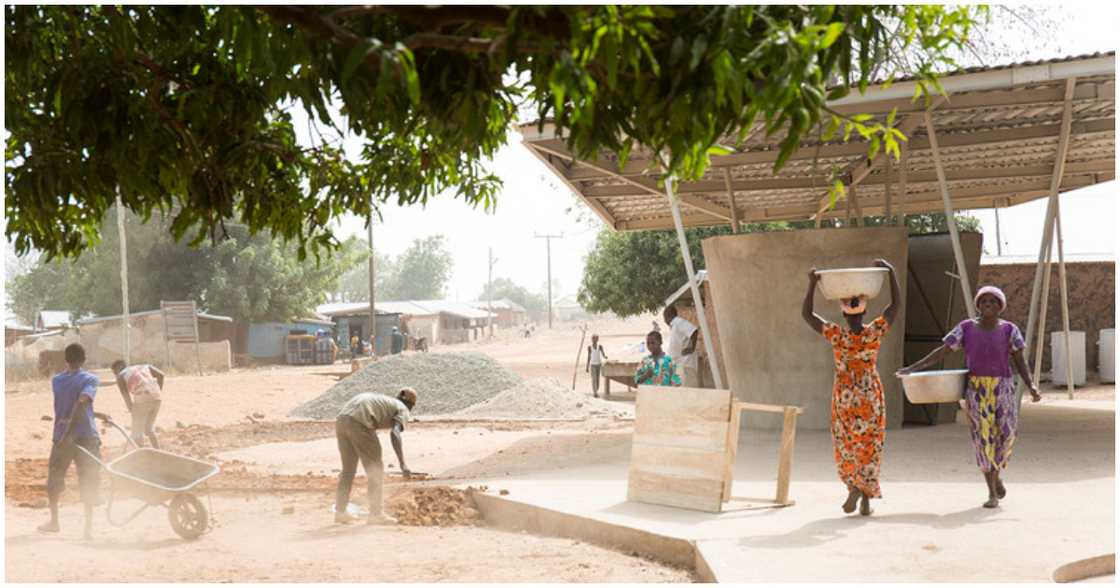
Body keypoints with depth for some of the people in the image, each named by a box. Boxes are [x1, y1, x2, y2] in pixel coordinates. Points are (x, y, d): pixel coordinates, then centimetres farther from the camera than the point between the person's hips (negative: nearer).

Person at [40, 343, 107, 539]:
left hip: (61, 437, 3)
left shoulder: (56, 381, 9)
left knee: (54, 478, 19)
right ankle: (89, 527, -3)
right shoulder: (90, 379, -5)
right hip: (86, 435, -3)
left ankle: (54, 521, 28)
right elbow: (82, 403, -21)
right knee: (88, 482, 2)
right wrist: (69, 432, -23)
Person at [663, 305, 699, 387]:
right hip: (677, 364, 10)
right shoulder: (672, 326, 19)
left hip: (685, 364, -10)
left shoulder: (679, 322, -11)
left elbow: (694, 331, -25)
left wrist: (692, 348, -21)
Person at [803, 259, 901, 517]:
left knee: (847, 445, 13)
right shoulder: (876, 331, -12)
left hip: (845, 397, -1)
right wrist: (891, 271, -4)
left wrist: (812, 284, -13)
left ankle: (855, 486, -9)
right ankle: (866, 500, 2)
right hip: (871, 396, 1)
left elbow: (806, 314, -9)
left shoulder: (836, 335, -15)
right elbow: (896, 303, -2)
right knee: (869, 446, 7)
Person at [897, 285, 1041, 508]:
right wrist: (913, 368, -10)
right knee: (983, 438, -5)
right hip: (976, 390, 0)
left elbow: (1020, 362, -4)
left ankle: (995, 475, 28)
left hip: (1003, 388, 0)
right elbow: (941, 351, -1)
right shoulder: (966, 328, 0)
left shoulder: (1009, 330, -1)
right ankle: (992, 493, 5)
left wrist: (1032, 386, -20)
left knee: (1005, 435, -4)